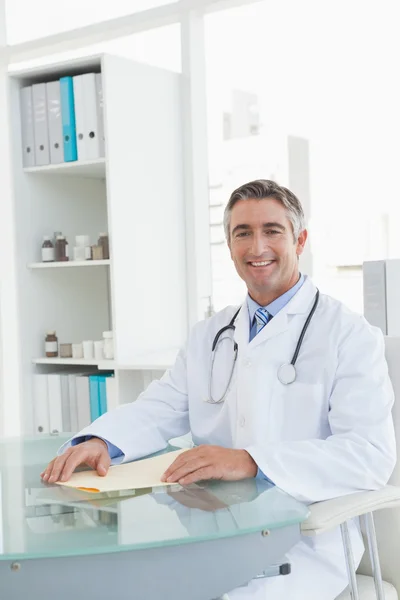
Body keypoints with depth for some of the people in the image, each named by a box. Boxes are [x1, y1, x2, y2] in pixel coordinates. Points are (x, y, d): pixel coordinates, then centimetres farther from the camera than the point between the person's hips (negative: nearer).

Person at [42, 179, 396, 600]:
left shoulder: (350, 335, -5)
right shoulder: (207, 336, 15)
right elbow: (158, 411, 13)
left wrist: (251, 461, -29)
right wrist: (98, 441, -11)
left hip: (303, 543, -5)